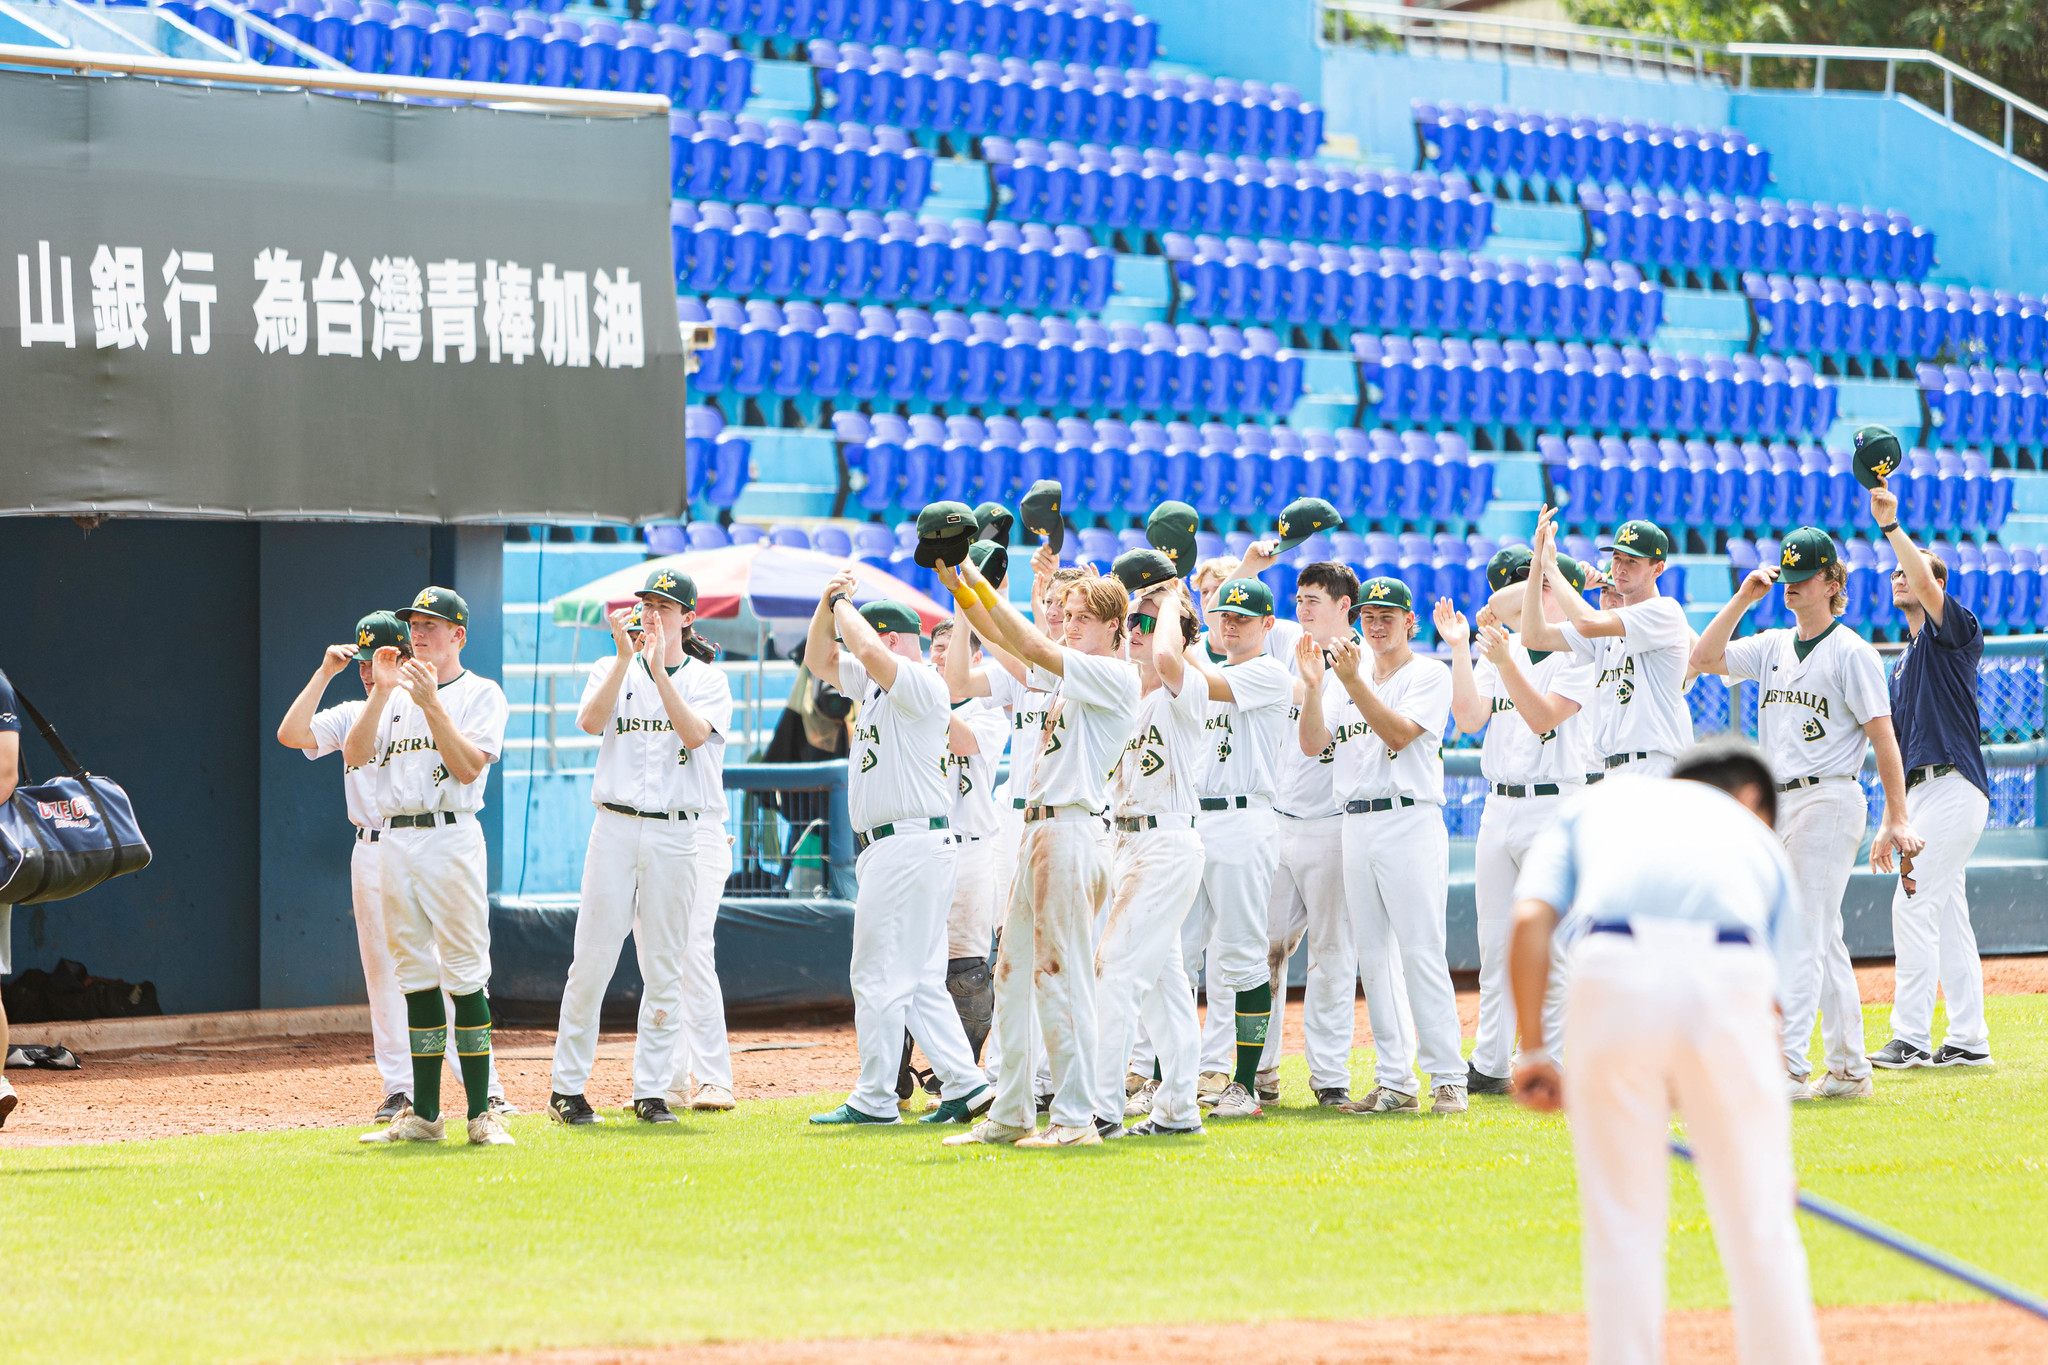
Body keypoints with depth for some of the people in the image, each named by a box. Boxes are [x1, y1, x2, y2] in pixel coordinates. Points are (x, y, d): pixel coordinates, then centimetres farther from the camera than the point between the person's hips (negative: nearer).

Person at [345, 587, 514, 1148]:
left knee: (464, 975, -8)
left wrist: (431, 704, -16)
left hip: (450, 836, -5)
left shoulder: (480, 694, 3)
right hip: (395, 842, 5)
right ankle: (424, 1114, 10)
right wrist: (381, 691, -4)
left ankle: (481, 1112, -7)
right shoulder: (395, 696, 18)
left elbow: (467, 766, -11)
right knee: (416, 975, 7)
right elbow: (355, 755, 4)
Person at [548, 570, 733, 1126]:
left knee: (665, 968, 1)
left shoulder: (708, 681, 8)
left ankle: (651, 1091, 8)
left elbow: (694, 733, -12)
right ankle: (566, 1087, 3)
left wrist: (659, 670, -18)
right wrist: (626, 655, -16)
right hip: (615, 828, 0)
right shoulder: (612, 670, 11)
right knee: (592, 960, -4)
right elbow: (591, 720, -9)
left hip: (678, 836, 0)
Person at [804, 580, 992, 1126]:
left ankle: (874, 1100, -3)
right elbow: (819, 656, 24)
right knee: (920, 980, 9)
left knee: (880, 976, -6)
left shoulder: (922, 683, -12)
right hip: (887, 849, 10)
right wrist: (829, 602, 7)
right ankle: (964, 1084, 8)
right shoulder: (874, 684, 17)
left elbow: (868, 651, -29)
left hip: (912, 846, -10)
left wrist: (844, 603, -13)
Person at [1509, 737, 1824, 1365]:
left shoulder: (1594, 805, 31)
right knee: (1758, 1222, 14)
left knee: (1621, 1224, 11)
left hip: (1612, 978, 0)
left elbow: (1531, 919, 10)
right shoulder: (1757, 841, 33)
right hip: (1728, 980, 1)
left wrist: (1533, 1049, 12)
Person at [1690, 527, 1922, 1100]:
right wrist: (1743, 599, 1)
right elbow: (1705, 658, 7)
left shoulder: (1852, 652, -6)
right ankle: (1848, 1068, 15)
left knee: (1803, 935, -14)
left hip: (1828, 800, -8)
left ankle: (1789, 1066, -19)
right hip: (1778, 805, 8)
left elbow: (1884, 737, -10)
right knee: (1823, 940, 10)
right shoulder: (1773, 646, 15)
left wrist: (1896, 821, -15)